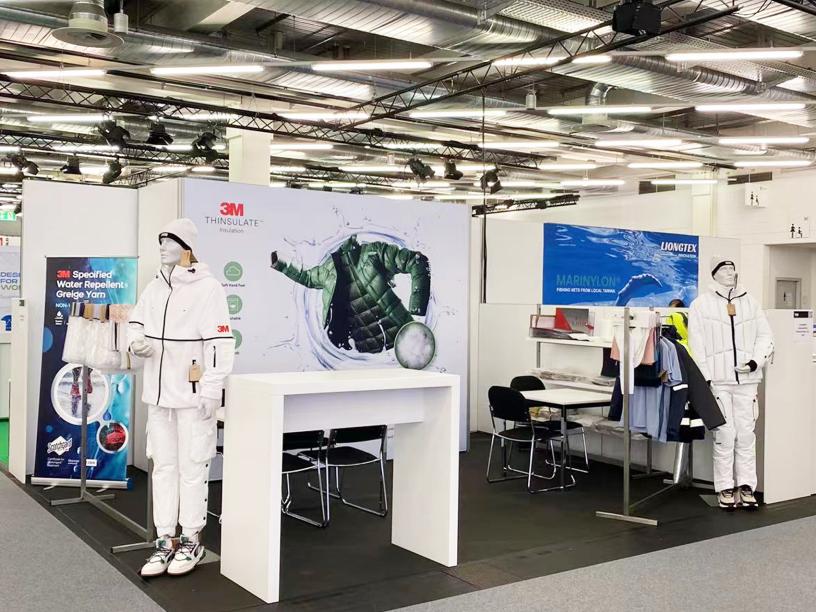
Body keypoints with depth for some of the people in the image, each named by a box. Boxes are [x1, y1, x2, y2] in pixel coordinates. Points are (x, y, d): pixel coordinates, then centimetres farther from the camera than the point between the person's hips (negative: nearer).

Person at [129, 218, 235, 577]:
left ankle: (191, 541, 16)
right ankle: (166, 541, 21)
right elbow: (136, 322, 22)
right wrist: (137, 341, -3)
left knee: (191, 467, 2)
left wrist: (211, 392, -17)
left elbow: (220, 342, -14)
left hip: (193, 394, -7)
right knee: (163, 466, 12)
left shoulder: (207, 288, -11)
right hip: (159, 392, 7)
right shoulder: (155, 287, 11)